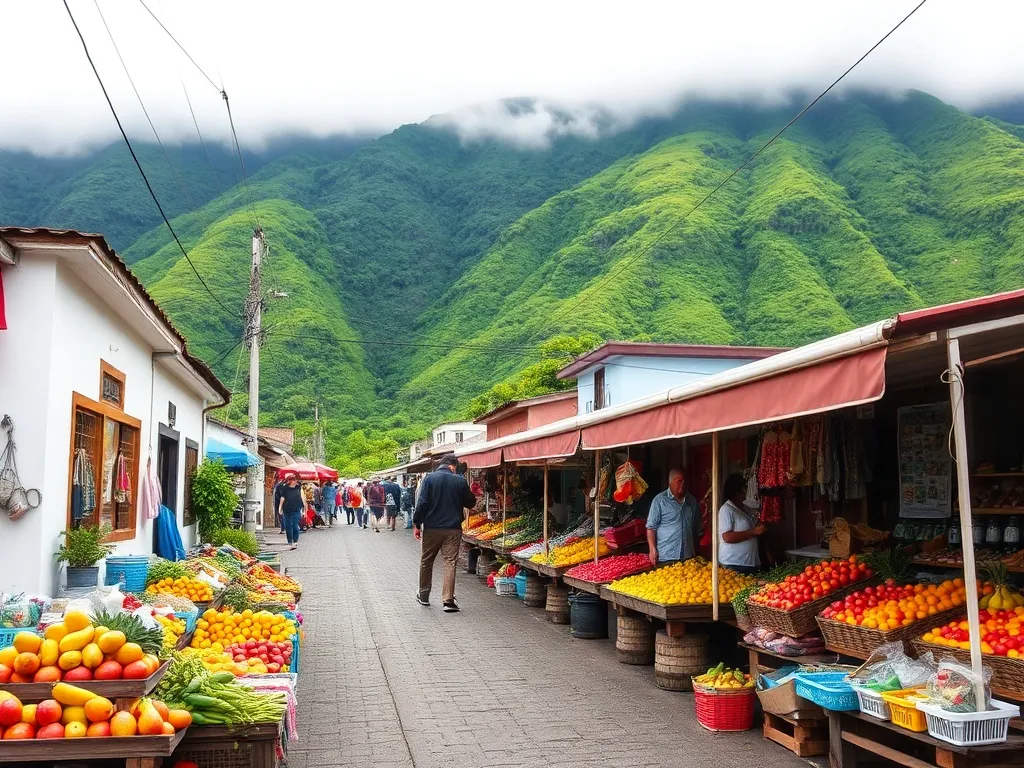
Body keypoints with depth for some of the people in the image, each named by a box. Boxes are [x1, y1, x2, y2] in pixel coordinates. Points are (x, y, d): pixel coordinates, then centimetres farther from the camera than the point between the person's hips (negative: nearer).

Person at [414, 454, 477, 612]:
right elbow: (470, 503, 6)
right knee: (450, 563, 2)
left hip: (431, 528, 1)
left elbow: (422, 503, -9)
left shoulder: (429, 478, -4)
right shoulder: (460, 480, -3)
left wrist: (417, 524, -2)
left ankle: (423, 596, 26)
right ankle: (448, 600, -6)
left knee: (426, 562, 15)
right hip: (453, 528, 0)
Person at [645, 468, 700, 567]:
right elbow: (651, 527, -6)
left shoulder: (692, 500, 12)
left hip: (688, 556, 5)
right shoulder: (659, 500, -5)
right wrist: (653, 550, -12)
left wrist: (696, 551, 19)